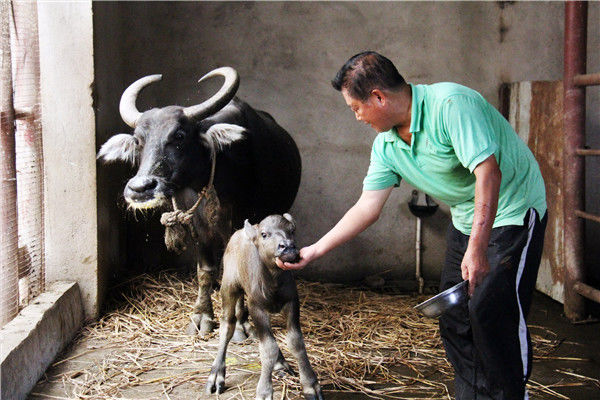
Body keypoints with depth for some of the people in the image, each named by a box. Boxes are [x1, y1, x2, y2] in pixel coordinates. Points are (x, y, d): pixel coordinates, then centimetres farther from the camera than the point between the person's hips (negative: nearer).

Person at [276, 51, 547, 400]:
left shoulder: (450, 103, -27)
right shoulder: (386, 145, -2)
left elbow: (488, 172, -34)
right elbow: (368, 208, 3)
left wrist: (477, 248, -39)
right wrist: (315, 251, 2)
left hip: (514, 212, -8)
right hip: (465, 221, 8)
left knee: (491, 309, -16)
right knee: (453, 313, 9)